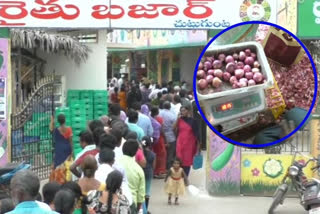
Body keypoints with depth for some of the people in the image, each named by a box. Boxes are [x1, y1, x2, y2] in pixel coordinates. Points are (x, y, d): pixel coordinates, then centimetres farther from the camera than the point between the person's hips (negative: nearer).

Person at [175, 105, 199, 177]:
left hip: (189, 143, -2)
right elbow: (174, 128, -8)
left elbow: (196, 133, -2)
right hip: (180, 143, 2)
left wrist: (198, 143, -4)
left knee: (187, 160, 3)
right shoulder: (180, 120, 4)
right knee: (180, 160, 0)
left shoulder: (192, 121, -3)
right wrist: (178, 118, -10)